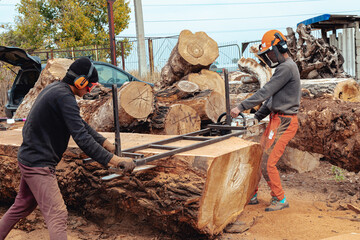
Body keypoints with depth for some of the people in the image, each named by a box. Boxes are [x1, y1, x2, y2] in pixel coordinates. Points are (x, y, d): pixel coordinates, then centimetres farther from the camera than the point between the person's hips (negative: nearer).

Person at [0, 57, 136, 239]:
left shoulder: (54, 88, 10)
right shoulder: (64, 97, -22)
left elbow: (80, 124, 14)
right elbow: (82, 138, -29)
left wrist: (105, 143, 11)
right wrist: (113, 160, -30)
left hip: (29, 158, 11)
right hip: (39, 165, -11)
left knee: (23, 205, 26)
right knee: (57, 216, -12)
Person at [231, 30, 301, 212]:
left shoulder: (287, 67, -14)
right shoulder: (284, 67, 19)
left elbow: (265, 92, -19)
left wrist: (241, 107, -18)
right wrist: (257, 117, 13)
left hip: (284, 122, -10)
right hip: (276, 120, 10)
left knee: (267, 163, -8)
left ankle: (280, 200, 8)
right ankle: (251, 195, 20)